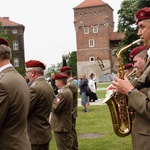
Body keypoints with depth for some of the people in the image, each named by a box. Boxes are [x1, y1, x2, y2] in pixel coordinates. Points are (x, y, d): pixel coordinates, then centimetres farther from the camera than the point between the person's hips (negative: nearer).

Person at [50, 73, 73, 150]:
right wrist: (54, 101, 2)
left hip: (61, 126, -10)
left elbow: (55, 109, -24)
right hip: (65, 124, 10)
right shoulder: (68, 90, 9)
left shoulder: (63, 93, -23)